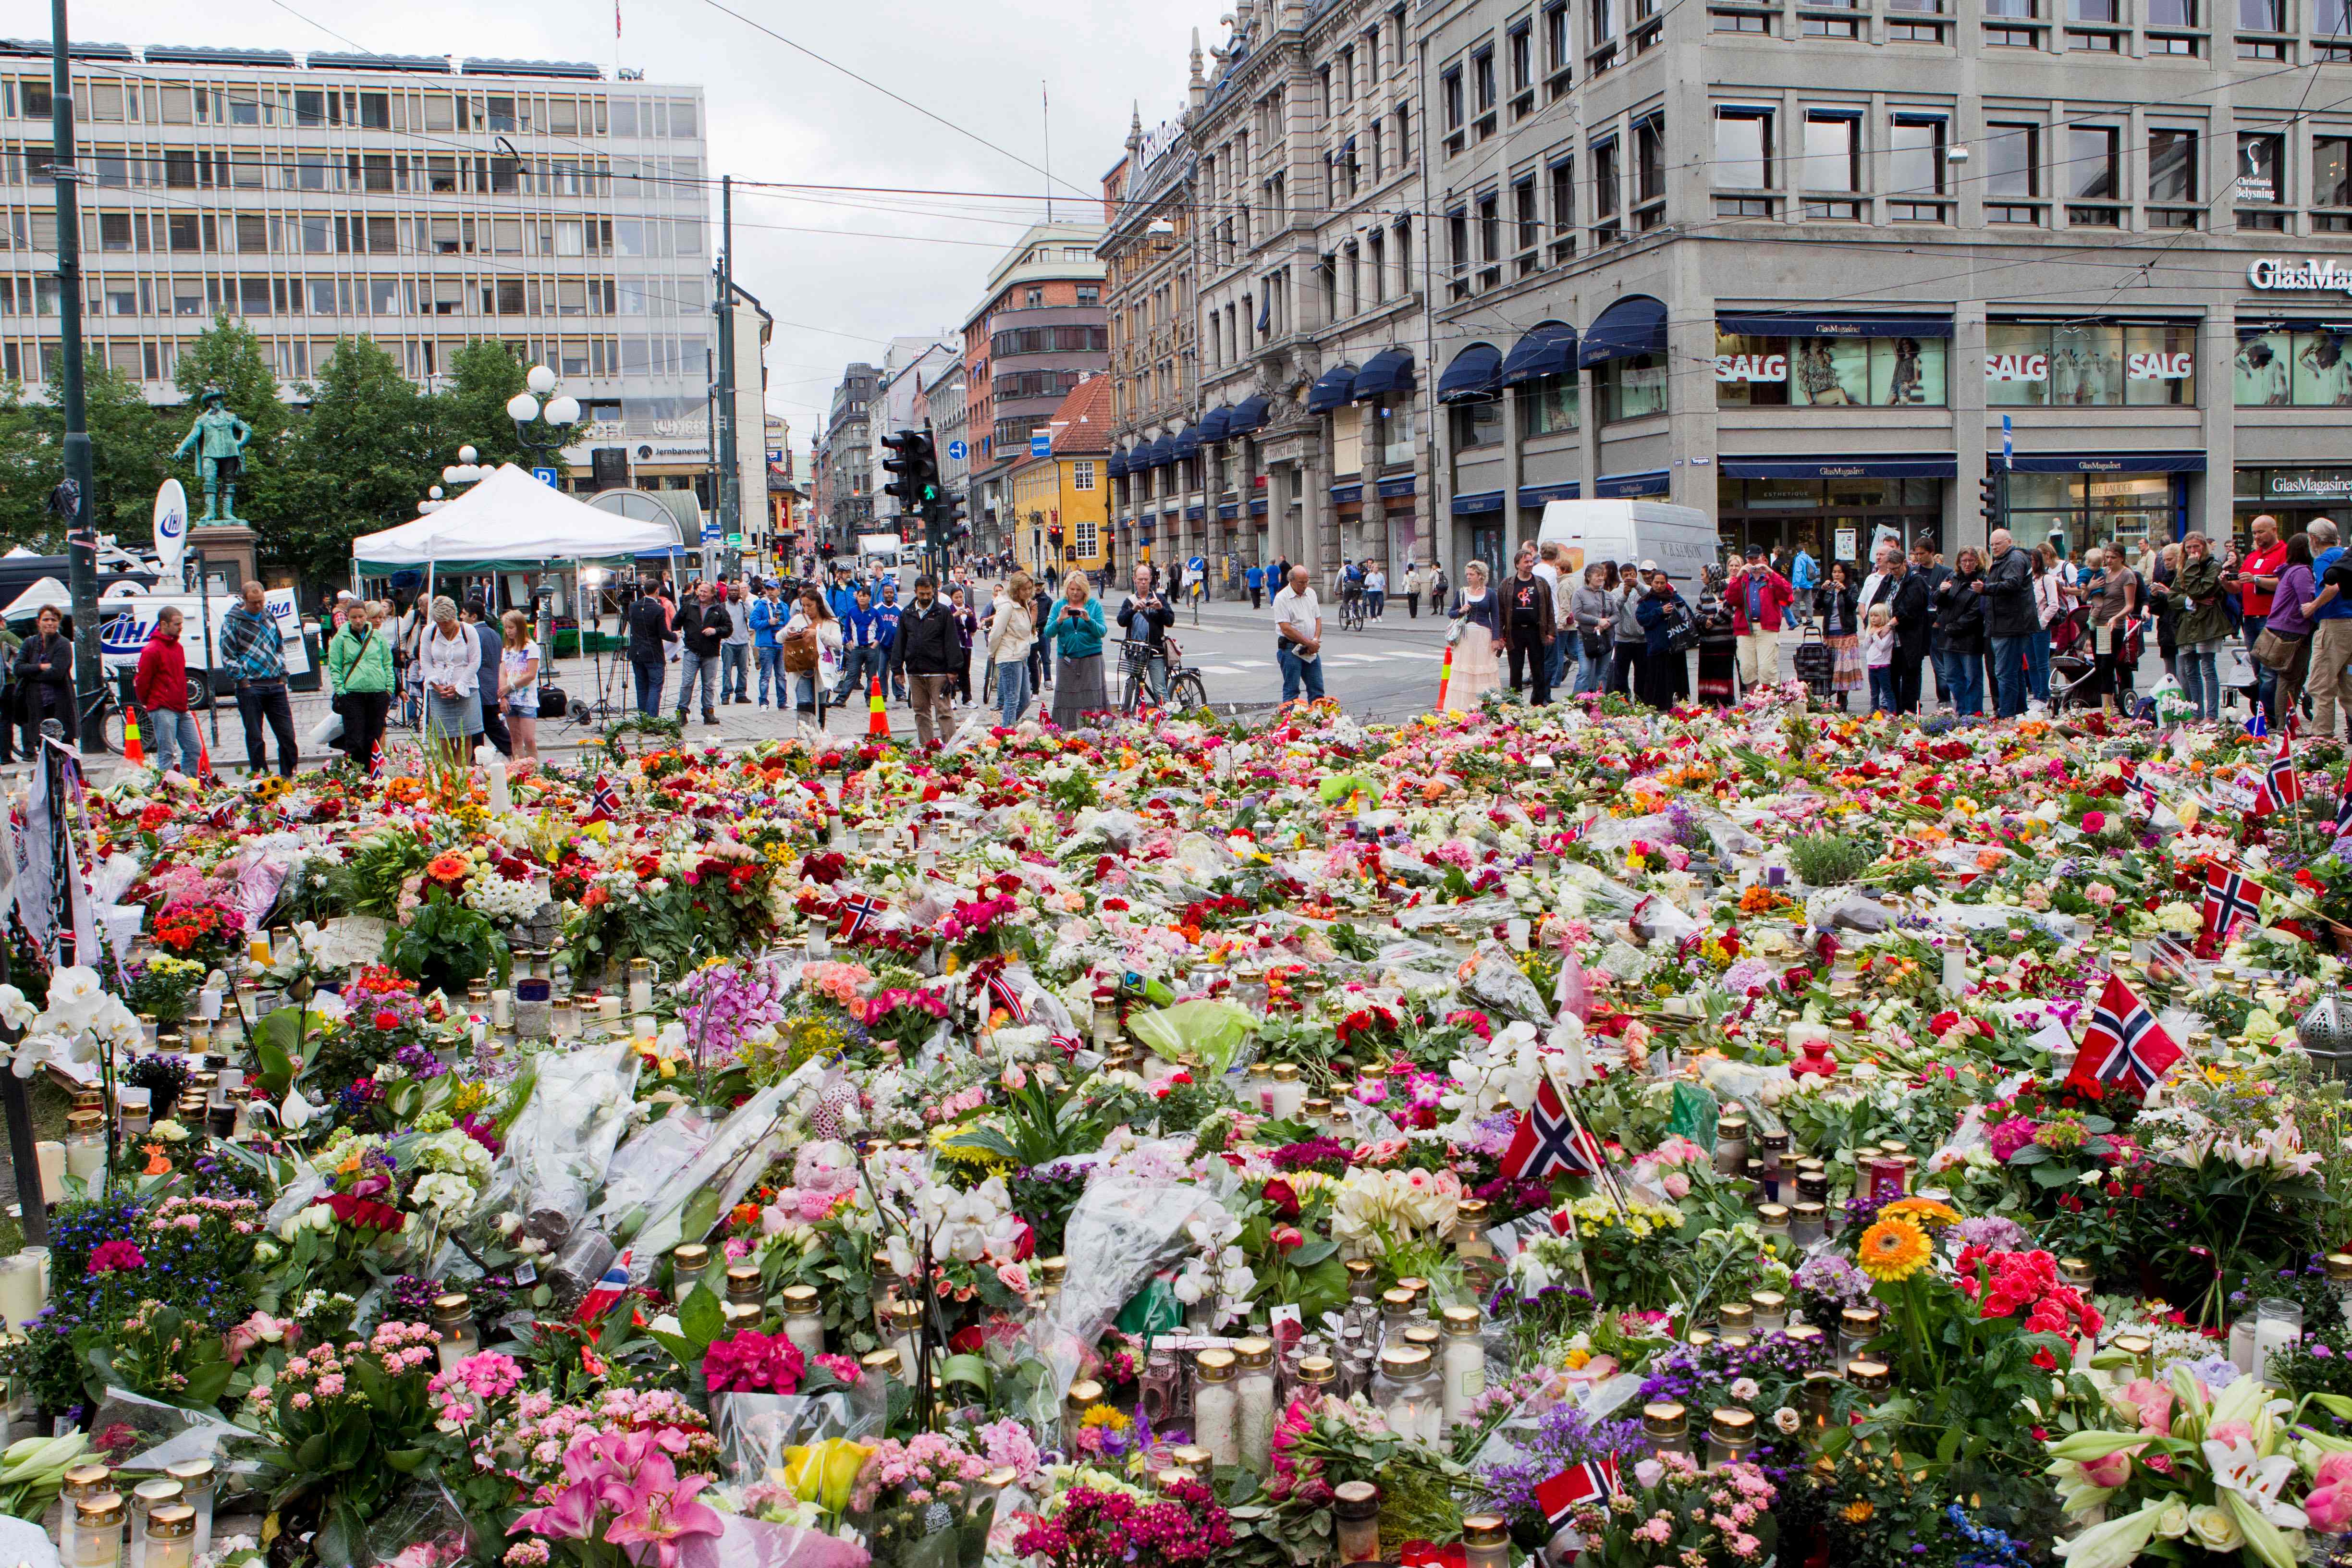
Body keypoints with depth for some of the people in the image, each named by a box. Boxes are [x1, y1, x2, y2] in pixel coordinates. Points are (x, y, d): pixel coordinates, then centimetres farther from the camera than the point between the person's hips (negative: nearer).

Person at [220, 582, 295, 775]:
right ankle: (258, 776, 9)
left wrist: (282, 675, 11)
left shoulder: (269, 617, 12)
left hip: (276, 685, 4)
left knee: (287, 734, 4)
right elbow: (228, 656, -4)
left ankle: (289, 775, 13)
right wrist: (243, 679, -9)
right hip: (251, 687, -4)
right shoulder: (232, 621, -3)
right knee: (255, 737, 1)